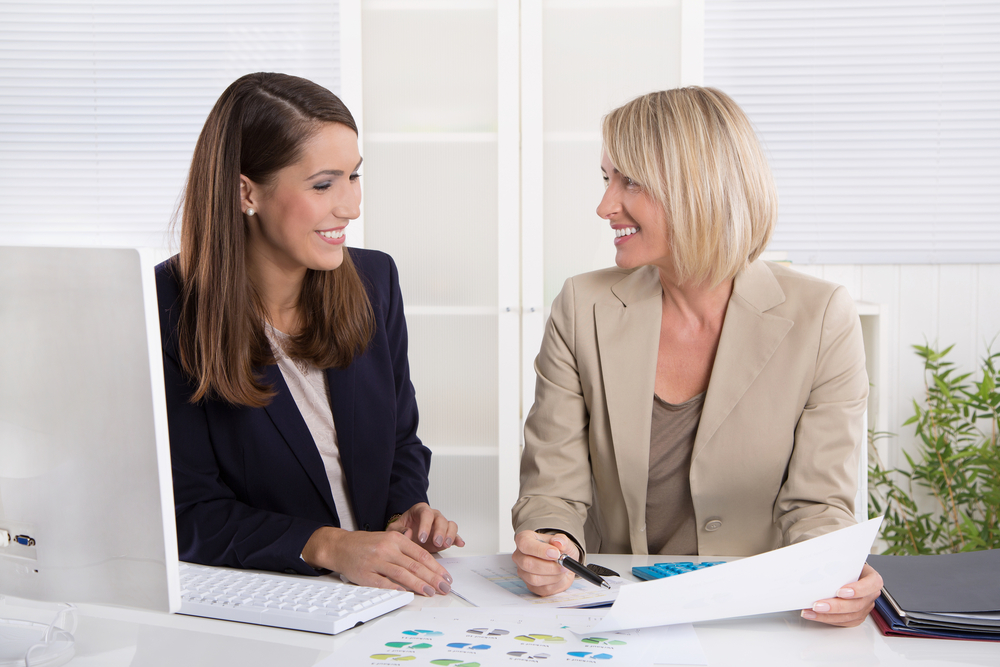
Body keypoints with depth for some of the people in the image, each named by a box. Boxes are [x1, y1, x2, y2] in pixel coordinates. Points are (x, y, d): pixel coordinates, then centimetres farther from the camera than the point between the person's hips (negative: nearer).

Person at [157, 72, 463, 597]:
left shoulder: (374, 279, 4)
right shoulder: (168, 311, -12)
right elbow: (190, 511, -13)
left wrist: (408, 511, -6)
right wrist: (329, 546, -26)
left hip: (383, 597, 3)